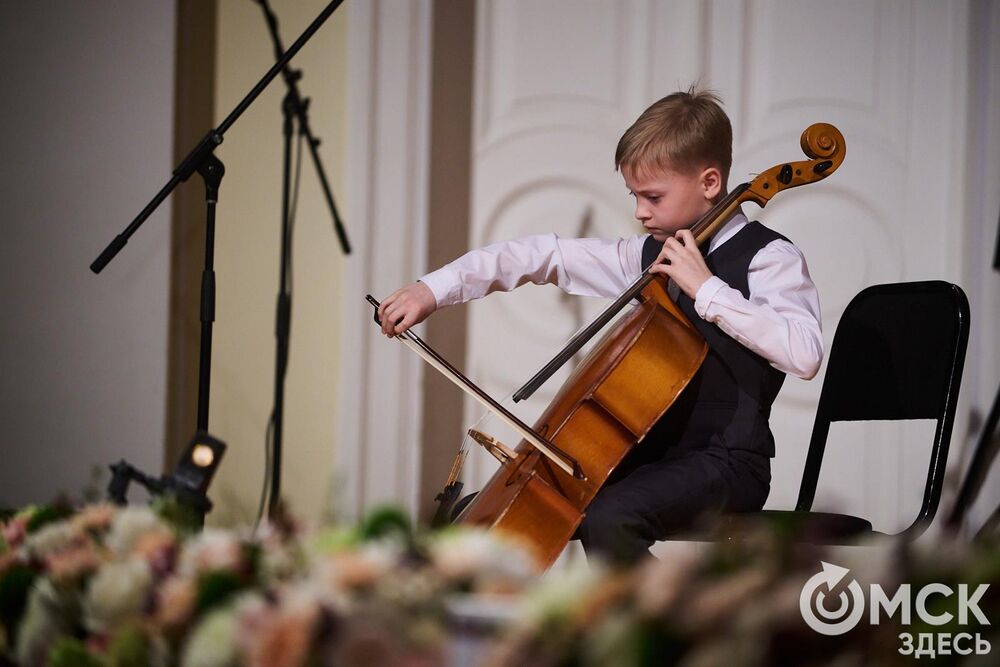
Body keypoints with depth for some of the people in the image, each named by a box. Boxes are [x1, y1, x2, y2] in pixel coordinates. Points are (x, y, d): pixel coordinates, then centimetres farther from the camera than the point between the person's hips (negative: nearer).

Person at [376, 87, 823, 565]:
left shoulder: (767, 257, -9)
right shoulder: (647, 255, 11)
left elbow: (804, 354, -27)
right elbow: (546, 256, 12)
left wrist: (707, 289, -24)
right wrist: (436, 288, 3)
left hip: (723, 465, -8)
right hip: (647, 454, 8)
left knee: (609, 520, -36)